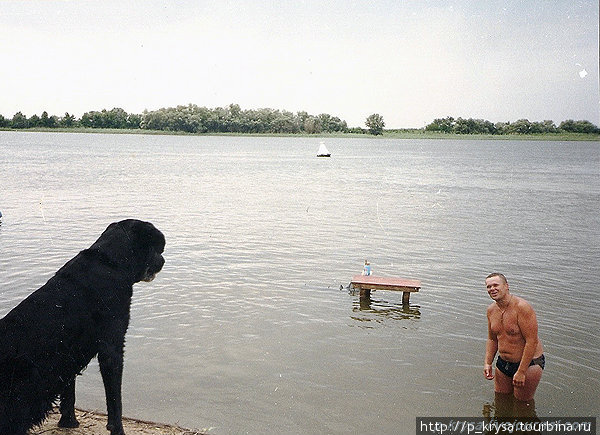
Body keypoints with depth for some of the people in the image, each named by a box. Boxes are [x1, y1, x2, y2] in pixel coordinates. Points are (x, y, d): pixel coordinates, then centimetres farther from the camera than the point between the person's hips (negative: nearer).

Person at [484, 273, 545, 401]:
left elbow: (532, 341, -24)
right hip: (503, 364, 7)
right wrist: (487, 363, 5)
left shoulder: (522, 307, -23)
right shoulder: (491, 310, 1)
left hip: (528, 363, -7)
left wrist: (521, 372, -24)